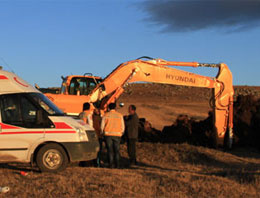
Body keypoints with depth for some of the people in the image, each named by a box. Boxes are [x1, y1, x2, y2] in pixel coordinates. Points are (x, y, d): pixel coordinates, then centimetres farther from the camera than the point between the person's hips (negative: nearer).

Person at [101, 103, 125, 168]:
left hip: (108, 134, -1)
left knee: (110, 150, 2)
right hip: (117, 135, 1)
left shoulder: (106, 115, 2)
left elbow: (102, 126, 2)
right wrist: (121, 133, 22)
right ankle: (117, 165, 1)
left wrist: (102, 133, 17)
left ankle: (111, 164, -2)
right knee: (117, 151, 6)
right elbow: (123, 127, 7)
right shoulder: (120, 115, 6)